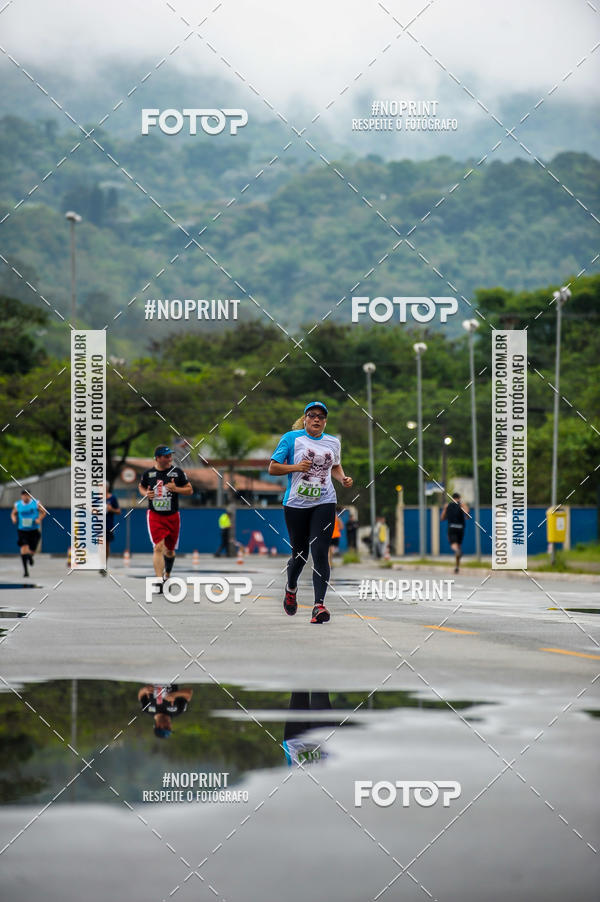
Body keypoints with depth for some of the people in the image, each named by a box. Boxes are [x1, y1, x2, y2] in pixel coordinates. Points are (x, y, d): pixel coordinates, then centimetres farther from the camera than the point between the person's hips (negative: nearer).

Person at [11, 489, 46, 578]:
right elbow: (13, 513, 15)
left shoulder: (36, 503, -6)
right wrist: (14, 519, -8)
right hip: (22, 530, 0)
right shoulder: (17, 505, -1)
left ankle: (30, 557, 46)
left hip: (34, 530, 0)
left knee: (31, 551, 5)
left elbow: (43, 512, 5)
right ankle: (25, 570, -11)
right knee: (24, 549, -16)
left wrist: (39, 519, -13)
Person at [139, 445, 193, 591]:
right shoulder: (148, 473, -1)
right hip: (155, 516, -2)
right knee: (158, 547, -17)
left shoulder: (177, 472, -1)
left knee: (169, 550, 13)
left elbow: (190, 490, 3)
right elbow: (141, 486, 18)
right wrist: (146, 493, -4)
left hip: (172, 516, 2)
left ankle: (167, 575, 41)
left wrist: (176, 489, -15)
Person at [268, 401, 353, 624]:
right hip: (296, 504, -1)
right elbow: (272, 468, 0)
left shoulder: (333, 442, 11)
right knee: (300, 554, 9)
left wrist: (343, 479, 8)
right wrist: (296, 467, -15)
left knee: (320, 553, -13)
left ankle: (319, 605, -16)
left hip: (324, 503, 1)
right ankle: (291, 588, 41)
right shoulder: (291, 438, 0)